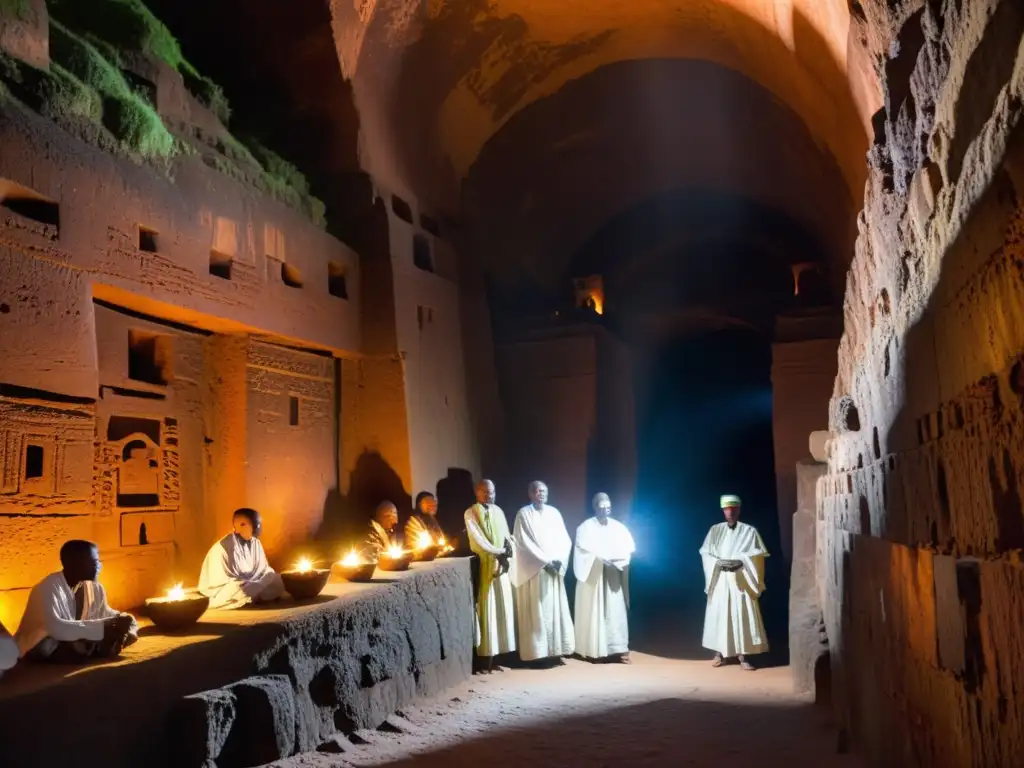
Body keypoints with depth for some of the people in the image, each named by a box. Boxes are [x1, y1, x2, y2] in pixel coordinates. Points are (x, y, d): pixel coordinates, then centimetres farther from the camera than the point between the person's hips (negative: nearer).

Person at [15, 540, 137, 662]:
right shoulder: (49, 587, -26)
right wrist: (103, 626, -40)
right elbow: (55, 628, -41)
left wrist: (123, 629, -23)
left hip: (73, 644, 5)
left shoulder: (96, 588, -4)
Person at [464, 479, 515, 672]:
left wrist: (507, 553, -9)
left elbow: (506, 535, 10)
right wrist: (499, 552, -15)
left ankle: (498, 655, 13)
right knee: (487, 610, -5)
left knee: (502, 608, 6)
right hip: (484, 566, -6)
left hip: (501, 564, 6)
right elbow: (477, 540, -14)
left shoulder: (498, 511, 13)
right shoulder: (471, 513, -5)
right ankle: (487, 658, -1)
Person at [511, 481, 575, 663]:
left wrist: (559, 560, -8)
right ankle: (537, 652, -1)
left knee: (556, 609, 5)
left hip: (554, 569, 5)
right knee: (537, 611, -5)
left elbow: (565, 539, 8)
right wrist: (545, 561, -15)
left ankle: (555, 649, 10)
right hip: (534, 570, -5)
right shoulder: (523, 514, -4)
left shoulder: (554, 513, 12)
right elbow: (524, 542, -11)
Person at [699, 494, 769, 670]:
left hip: (741, 580, -2)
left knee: (743, 615, -6)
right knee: (718, 614, 1)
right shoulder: (715, 530, 9)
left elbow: (757, 555, -3)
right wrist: (718, 562, -13)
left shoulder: (749, 531, 4)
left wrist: (740, 562, -17)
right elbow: (705, 552, 4)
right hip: (719, 579, 2)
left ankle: (743, 655, -1)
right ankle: (719, 653, 10)